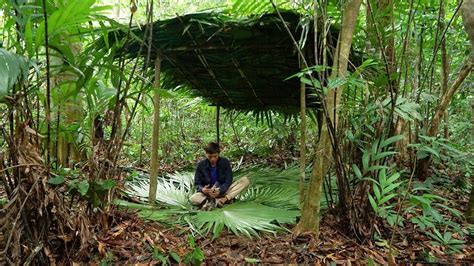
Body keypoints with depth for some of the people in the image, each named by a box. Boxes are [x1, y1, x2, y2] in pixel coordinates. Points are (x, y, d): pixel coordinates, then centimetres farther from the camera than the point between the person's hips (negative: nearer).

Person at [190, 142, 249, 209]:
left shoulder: (225, 162, -4)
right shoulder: (201, 165, -5)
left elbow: (228, 181, -7)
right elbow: (197, 184, -2)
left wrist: (220, 190, -27)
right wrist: (202, 189, -26)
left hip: (223, 191, 1)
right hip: (208, 193, -1)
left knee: (245, 180, -19)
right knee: (193, 199, -33)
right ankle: (226, 199, -41)